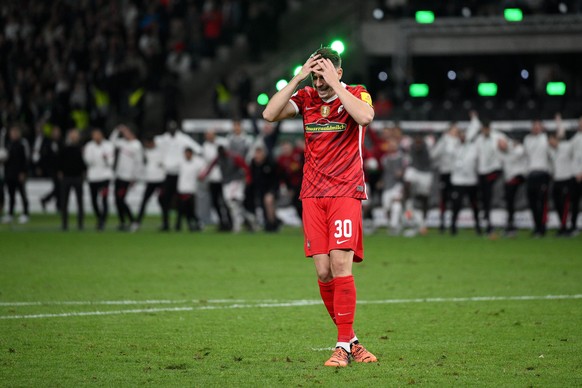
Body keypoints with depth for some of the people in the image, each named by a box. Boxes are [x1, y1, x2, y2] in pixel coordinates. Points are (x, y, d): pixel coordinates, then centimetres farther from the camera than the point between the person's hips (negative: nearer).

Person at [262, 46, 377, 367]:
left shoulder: (356, 94, -1)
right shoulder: (306, 97, 8)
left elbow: (365, 116, -24)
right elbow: (269, 114, -6)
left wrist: (335, 85, -19)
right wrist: (297, 79, -11)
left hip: (346, 193, -4)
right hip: (312, 195, 4)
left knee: (340, 264, -14)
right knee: (323, 271, 0)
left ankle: (343, 346, -11)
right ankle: (349, 339, 12)